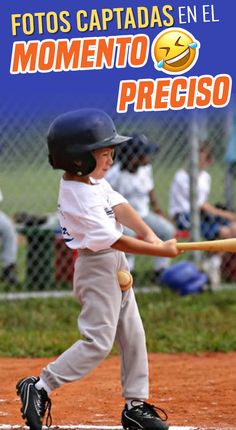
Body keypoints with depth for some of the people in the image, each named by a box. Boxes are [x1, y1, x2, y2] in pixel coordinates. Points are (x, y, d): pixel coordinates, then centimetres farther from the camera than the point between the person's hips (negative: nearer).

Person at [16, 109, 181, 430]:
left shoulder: (93, 180, 2)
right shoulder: (79, 199, -25)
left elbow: (119, 206, -3)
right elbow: (114, 240, -26)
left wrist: (148, 234, -19)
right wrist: (161, 251, -22)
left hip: (116, 269, 10)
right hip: (97, 268, -10)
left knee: (133, 336, 12)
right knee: (98, 342, -11)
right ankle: (40, 387, -5)